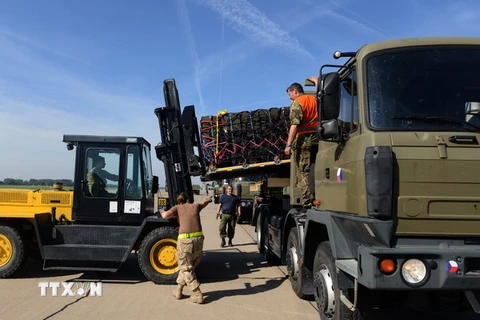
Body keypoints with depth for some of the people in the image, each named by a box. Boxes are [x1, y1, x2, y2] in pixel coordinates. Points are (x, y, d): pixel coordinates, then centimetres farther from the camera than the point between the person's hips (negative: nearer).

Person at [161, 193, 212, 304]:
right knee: (188, 267, 23)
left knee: (187, 269, 9)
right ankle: (178, 290, 29)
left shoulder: (177, 208, 10)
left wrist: (163, 213, 15)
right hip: (198, 239, 4)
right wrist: (208, 200, 67)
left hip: (185, 240, -4)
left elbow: (165, 215, -9)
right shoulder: (195, 206, 20)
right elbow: (204, 203, 43)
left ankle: (197, 295, 4)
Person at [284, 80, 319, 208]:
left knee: (303, 172, -7)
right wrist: (316, 81, 52)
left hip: (304, 139, -7)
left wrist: (288, 144, -19)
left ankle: (307, 204, -12)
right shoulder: (314, 99, 15)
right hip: (316, 138, 7)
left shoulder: (297, 102, -5)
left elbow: (294, 124, -16)